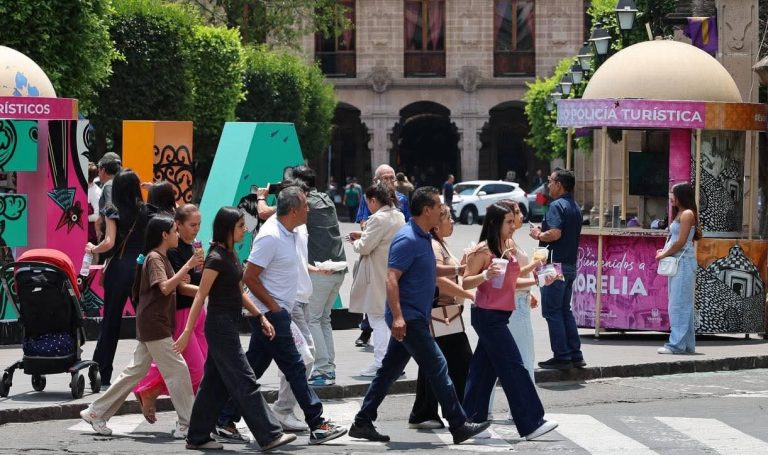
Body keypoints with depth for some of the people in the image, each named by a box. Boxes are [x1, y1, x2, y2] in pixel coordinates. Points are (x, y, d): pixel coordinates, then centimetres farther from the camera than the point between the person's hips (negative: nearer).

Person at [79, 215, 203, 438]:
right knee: (177, 370, -8)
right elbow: (165, 287, -26)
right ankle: (186, 424, -6)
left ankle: (96, 413, 15)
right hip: (154, 325, -10)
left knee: (136, 371, 12)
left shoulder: (161, 258, 17)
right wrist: (187, 266, -28)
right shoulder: (154, 258, -13)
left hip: (152, 326, 10)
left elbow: (174, 287, 25)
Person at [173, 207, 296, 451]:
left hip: (228, 326, 9)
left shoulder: (231, 255, 11)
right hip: (220, 325, -9)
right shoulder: (216, 258, -16)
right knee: (245, 383, -7)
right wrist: (187, 332, -19)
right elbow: (200, 297, -17)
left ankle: (197, 437, 16)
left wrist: (260, 317, 16)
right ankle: (269, 436, -5)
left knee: (215, 383, 11)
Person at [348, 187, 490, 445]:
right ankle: (458, 426, -3)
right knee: (437, 367, -7)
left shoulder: (423, 238, 13)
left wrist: (458, 270, 15)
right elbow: (391, 279, -23)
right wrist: (397, 317, -29)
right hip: (408, 317, -10)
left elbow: (430, 270, 28)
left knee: (389, 371, 12)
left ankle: (362, 423, 16)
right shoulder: (408, 239, -17)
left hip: (414, 317, 10)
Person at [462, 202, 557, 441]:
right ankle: (531, 424, -8)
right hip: (488, 315, -8)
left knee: (485, 370, 11)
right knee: (513, 367, -9)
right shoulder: (483, 250, -14)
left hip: (500, 315, 8)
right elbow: (466, 283, -14)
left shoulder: (508, 247, 10)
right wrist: (486, 275, -31)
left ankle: (472, 421, 17)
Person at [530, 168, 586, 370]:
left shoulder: (557, 205, -14)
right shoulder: (575, 207, 16)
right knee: (565, 310, 16)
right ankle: (575, 355, 15)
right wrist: (543, 233, 17)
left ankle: (561, 357, -4)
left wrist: (538, 235, -8)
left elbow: (555, 233, -27)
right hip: (571, 265, 9)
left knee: (552, 311, -3)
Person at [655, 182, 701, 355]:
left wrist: (664, 254, -7)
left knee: (679, 303, -10)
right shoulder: (679, 214, 18)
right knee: (681, 304, 11)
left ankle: (677, 344, -11)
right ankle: (686, 344, 14)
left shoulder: (687, 214, -11)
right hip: (676, 262, 10)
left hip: (683, 261, -10)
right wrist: (665, 251, 5)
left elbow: (681, 242, -16)